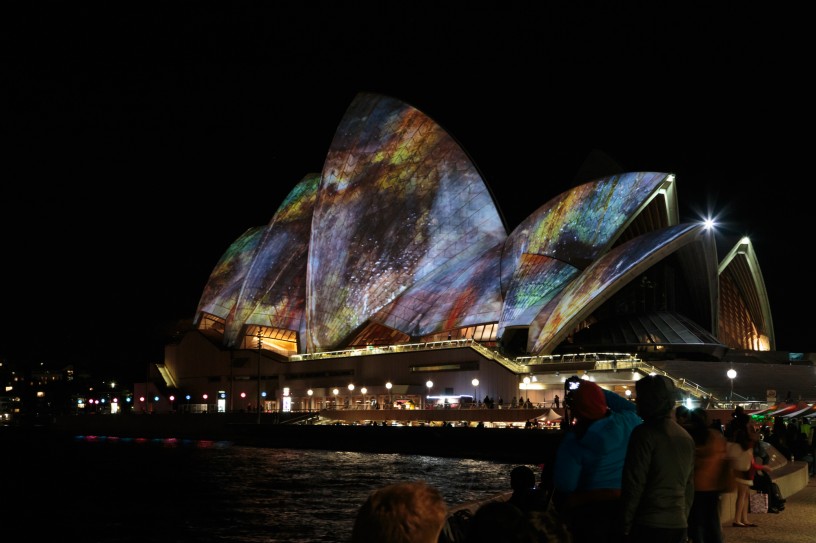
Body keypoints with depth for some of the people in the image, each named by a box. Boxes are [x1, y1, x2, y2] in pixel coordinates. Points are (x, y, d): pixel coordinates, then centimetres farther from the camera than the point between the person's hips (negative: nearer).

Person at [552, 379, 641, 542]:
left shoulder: (573, 440, -15)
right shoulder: (626, 422, -6)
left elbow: (564, 485, -17)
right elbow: (633, 409, 19)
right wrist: (597, 391, 15)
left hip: (589, 511, -4)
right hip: (625, 506, 4)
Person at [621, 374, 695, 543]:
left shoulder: (645, 433, -10)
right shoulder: (686, 437, 13)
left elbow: (634, 484, -13)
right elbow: (689, 486, 17)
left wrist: (625, 525, -8)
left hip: (648, 525, -7)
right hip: (679, 525, 7)